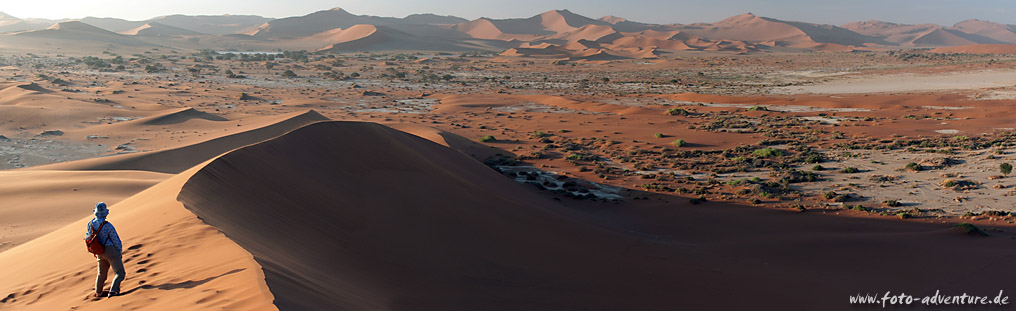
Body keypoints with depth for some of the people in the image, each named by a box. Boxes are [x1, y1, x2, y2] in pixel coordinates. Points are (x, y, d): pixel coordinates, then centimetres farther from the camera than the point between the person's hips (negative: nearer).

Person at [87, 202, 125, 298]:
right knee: (120, 274, -4)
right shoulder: (108, 226, -24)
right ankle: (112, 291, -23)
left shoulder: (90, 224, -5)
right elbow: (117, 241, -16)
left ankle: (98, 292, 41)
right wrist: (120, 253, 2)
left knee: (102, 273, 26)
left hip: (100, 252, 7)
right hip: (111, 251, -7)